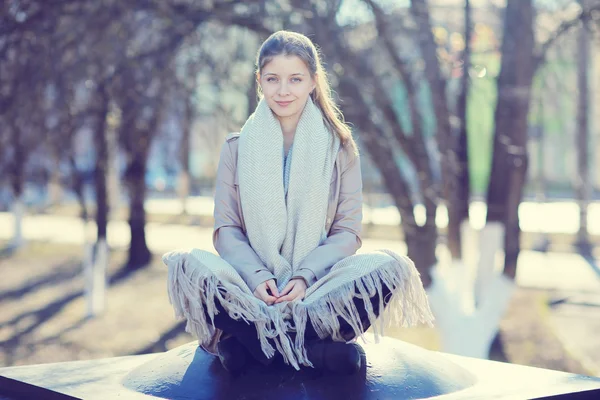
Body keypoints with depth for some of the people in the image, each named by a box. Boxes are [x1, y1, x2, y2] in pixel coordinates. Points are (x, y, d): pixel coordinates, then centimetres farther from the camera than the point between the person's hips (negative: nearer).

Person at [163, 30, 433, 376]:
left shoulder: (339, 147, 8)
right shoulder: (237, 147, 9)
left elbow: (348, 231, 3)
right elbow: (226, 228, 4)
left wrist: (305, 276, -15)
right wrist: (257, 276, -16)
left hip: (318, 286, 1)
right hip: (251, 286, 0)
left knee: (391, 267, -28)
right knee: (188, 265, -29)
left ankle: (250, 342, -30)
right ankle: (316, 346, -33)